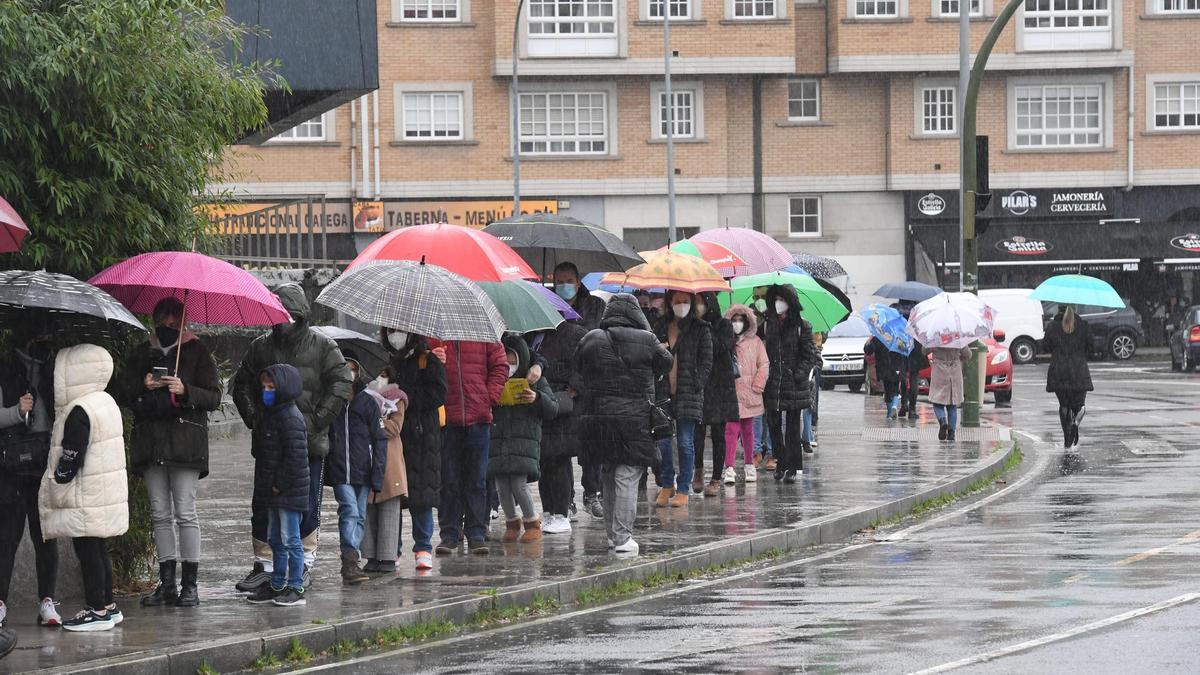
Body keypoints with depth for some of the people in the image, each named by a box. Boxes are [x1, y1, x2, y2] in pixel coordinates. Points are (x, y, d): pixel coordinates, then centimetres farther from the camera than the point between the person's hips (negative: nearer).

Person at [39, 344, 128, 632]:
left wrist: (56, 486, -9)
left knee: (87, 552, -4)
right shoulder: (106, 403, 12)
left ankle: (97, 611, -2)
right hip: (108, 493, 10)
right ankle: (108, 605, 22)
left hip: (87, 500, -10)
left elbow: (71, 458, -21)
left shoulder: (79, 412, -19)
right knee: (98, 551, 16)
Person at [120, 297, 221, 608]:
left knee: (185, 511, -8)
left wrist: (185, 390, -15)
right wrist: (143, 386, -6)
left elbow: (214, 397, 2)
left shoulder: (197, 351, 6)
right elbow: (124, 393, 14)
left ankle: (190, 585, -7)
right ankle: (167, 583, 7)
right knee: (160, 513, 4)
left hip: (185, 438, -4)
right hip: (150, 439, 4)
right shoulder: (143, 353, 17)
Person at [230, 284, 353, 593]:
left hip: (309, 441, -2)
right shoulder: (261, 346, 9)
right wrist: (253, 418, 2)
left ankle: (304, 564, 16)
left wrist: (317, 420, -10)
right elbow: (242, 385, 16)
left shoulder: (323, 347, 1)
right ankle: (264, 565, 8)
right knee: (264, 505, 1)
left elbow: (341, 385, -4)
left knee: (307, 506, 4)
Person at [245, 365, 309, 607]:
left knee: (290, 539, -6)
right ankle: (277, 586, 23)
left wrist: (280, 484, -18)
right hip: (274, 490, 10)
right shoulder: (269, 415, 14)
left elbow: (296, 455, -21)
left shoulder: (291, 417, -16)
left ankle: (295, 588, -2)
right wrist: (271, 485, 14)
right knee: (275, 539, 15)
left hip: (289, 490, -10)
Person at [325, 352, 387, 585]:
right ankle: (351, 562, -23)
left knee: (359, 516, 6)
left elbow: (380, 439, 4)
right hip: (339, 471, -2)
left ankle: (351, 563, 13)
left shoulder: (369, 401, 5)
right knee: (349, 510, -16)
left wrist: (377, 475, -3)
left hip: (363, 469, 2)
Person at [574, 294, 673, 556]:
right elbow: (666, 364, 6)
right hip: (635, 420, -3)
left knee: (608, 475, 17)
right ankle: (623, 537, -6)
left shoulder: (590, 340, 1)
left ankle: (612, 533, 21)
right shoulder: (646, 340, -7)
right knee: (627, 477, -1)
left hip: (595, 419, 3)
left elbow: (578, 369, 10)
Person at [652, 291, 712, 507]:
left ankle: (683, 489, 4)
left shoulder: (700, 329, 2)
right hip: (663, 392, 3)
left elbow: (706, 362, 1)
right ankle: (667, 485, 15)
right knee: (663, 441, 3)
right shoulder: (661, 327, 12)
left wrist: (696, 385, -9)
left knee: (685, 442, -1)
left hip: (688, 393, -3)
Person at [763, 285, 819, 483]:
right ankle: (781, 463, 17)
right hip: (773, 383, 3)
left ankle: (792, 467, 4)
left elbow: (809, 355, -1)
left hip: (794, 385, -3)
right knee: (774, 424, 5)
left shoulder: (801, 326, -2)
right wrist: (764, 374, 0)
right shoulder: (768, 324, 7)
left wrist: (800, 374, -13)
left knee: (793, 426, 0)